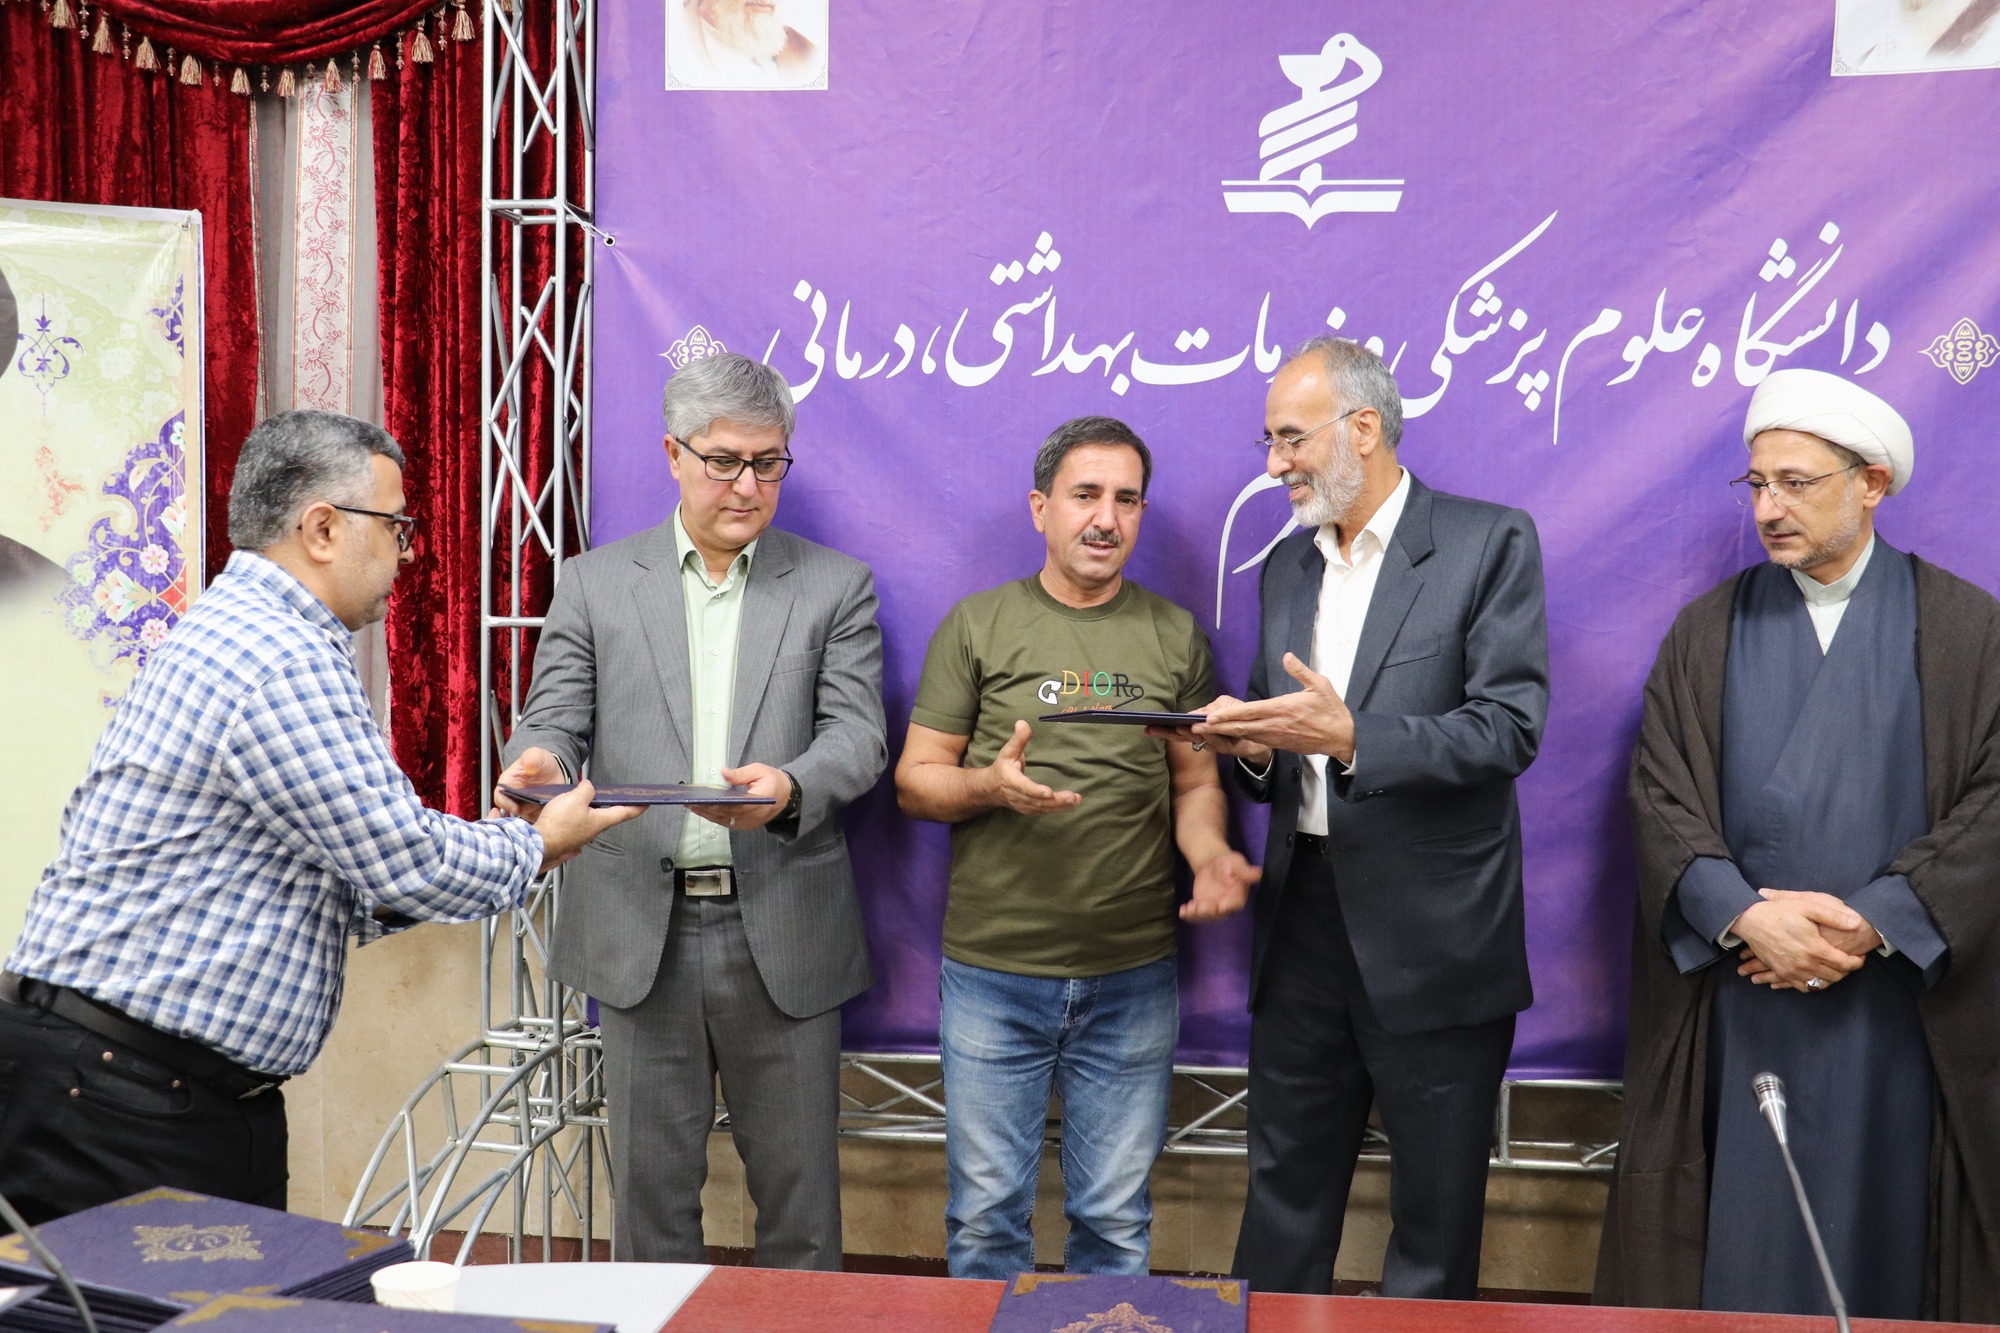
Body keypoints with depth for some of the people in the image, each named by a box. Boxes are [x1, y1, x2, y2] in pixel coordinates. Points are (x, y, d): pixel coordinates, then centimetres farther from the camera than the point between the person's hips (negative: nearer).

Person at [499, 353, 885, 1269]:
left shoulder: (836, 585, 5)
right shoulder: (594, 583, 8)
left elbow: (858, 731, -3)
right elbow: (556, 717, 3)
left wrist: (790, 786, -25)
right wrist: (538, 760, -22)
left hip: (781, 929, -1)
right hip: (642, 928, 1)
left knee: (797, 1190, 8)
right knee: (651, 1187, 12)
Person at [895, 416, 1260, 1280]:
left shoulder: (1174, 636, 8)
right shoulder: (977, 625, 2)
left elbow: (1195, 782, 10)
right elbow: (913, 780, 2)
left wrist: (1210, 854, -11)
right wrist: (989, 786, -18)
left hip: (1133, 977, 1)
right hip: (993, 971, -1)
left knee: (1116, 1222, 10)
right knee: (985, 1216, 8)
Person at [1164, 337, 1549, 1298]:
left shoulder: (1489, 542, -5)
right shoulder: (1287, 566, 14)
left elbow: (1510, 728, -15)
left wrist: (1350, 737, -26)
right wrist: (1252, 746, -7)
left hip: (1431, 932, -5)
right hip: (1304, 918, 5)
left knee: (1434, 1223, 8)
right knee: (1282, 1201, 13)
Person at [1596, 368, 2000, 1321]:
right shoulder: (1707, 632, 7)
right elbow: (1661, 797, 0)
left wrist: (1872, 922, -14)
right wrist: (1746, 915, -16)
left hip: (1898, 1001, -1)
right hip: (1738, 1002, 1)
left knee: (1883, 1238, 6)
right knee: (1736, 1239, 3)